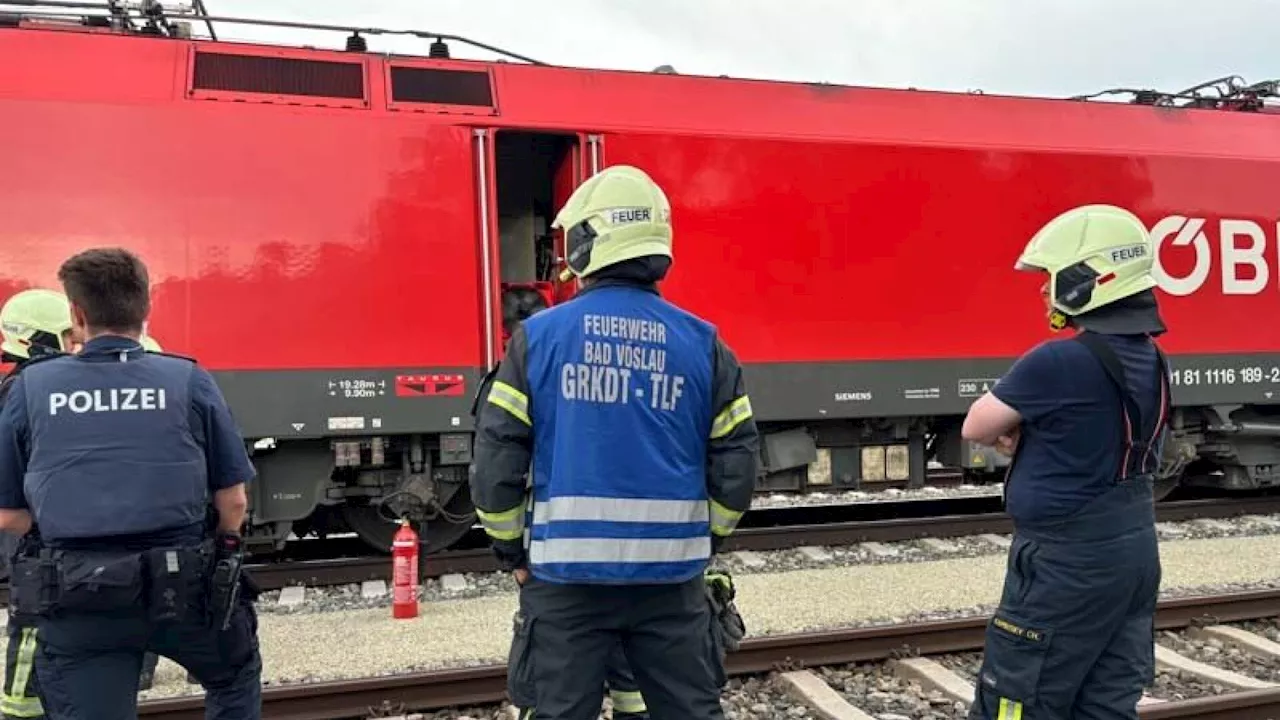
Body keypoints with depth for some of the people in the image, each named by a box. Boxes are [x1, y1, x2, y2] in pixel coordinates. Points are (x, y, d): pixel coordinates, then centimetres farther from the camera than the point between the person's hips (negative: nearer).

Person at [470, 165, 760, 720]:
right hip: (670, 575, 2)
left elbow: (496, 456, -5)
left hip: (566, 573, -1)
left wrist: (509, 550, 9)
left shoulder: (538, 336, -5)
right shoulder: (702, 342, 0)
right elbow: (737, 462, 1)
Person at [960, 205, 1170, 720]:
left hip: (1067, 562, -9)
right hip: (1134, 549, 9)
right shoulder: (1150, 359, 6)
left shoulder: (1059, 362, -22)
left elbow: (975, 428, -10)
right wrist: (1025, 433, -1)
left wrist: (1012, 427, 7)